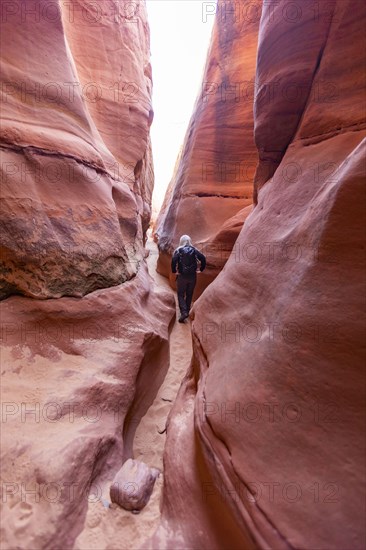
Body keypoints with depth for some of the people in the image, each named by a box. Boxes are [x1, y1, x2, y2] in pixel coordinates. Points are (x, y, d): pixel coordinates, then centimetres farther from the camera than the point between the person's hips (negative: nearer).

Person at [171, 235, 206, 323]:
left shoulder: (178, 251, -3)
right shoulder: (194, 250, 4)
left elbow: (174, 260, -18)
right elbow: (203, 258, -7)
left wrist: (173, 271, -6)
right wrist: (201, 269, 5)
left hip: (182, 276, -3)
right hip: (193, 276, 3)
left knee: (181, 295, 6)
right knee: (189, 295, 17)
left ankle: (184, 312, -10)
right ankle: (187, 311, 25)